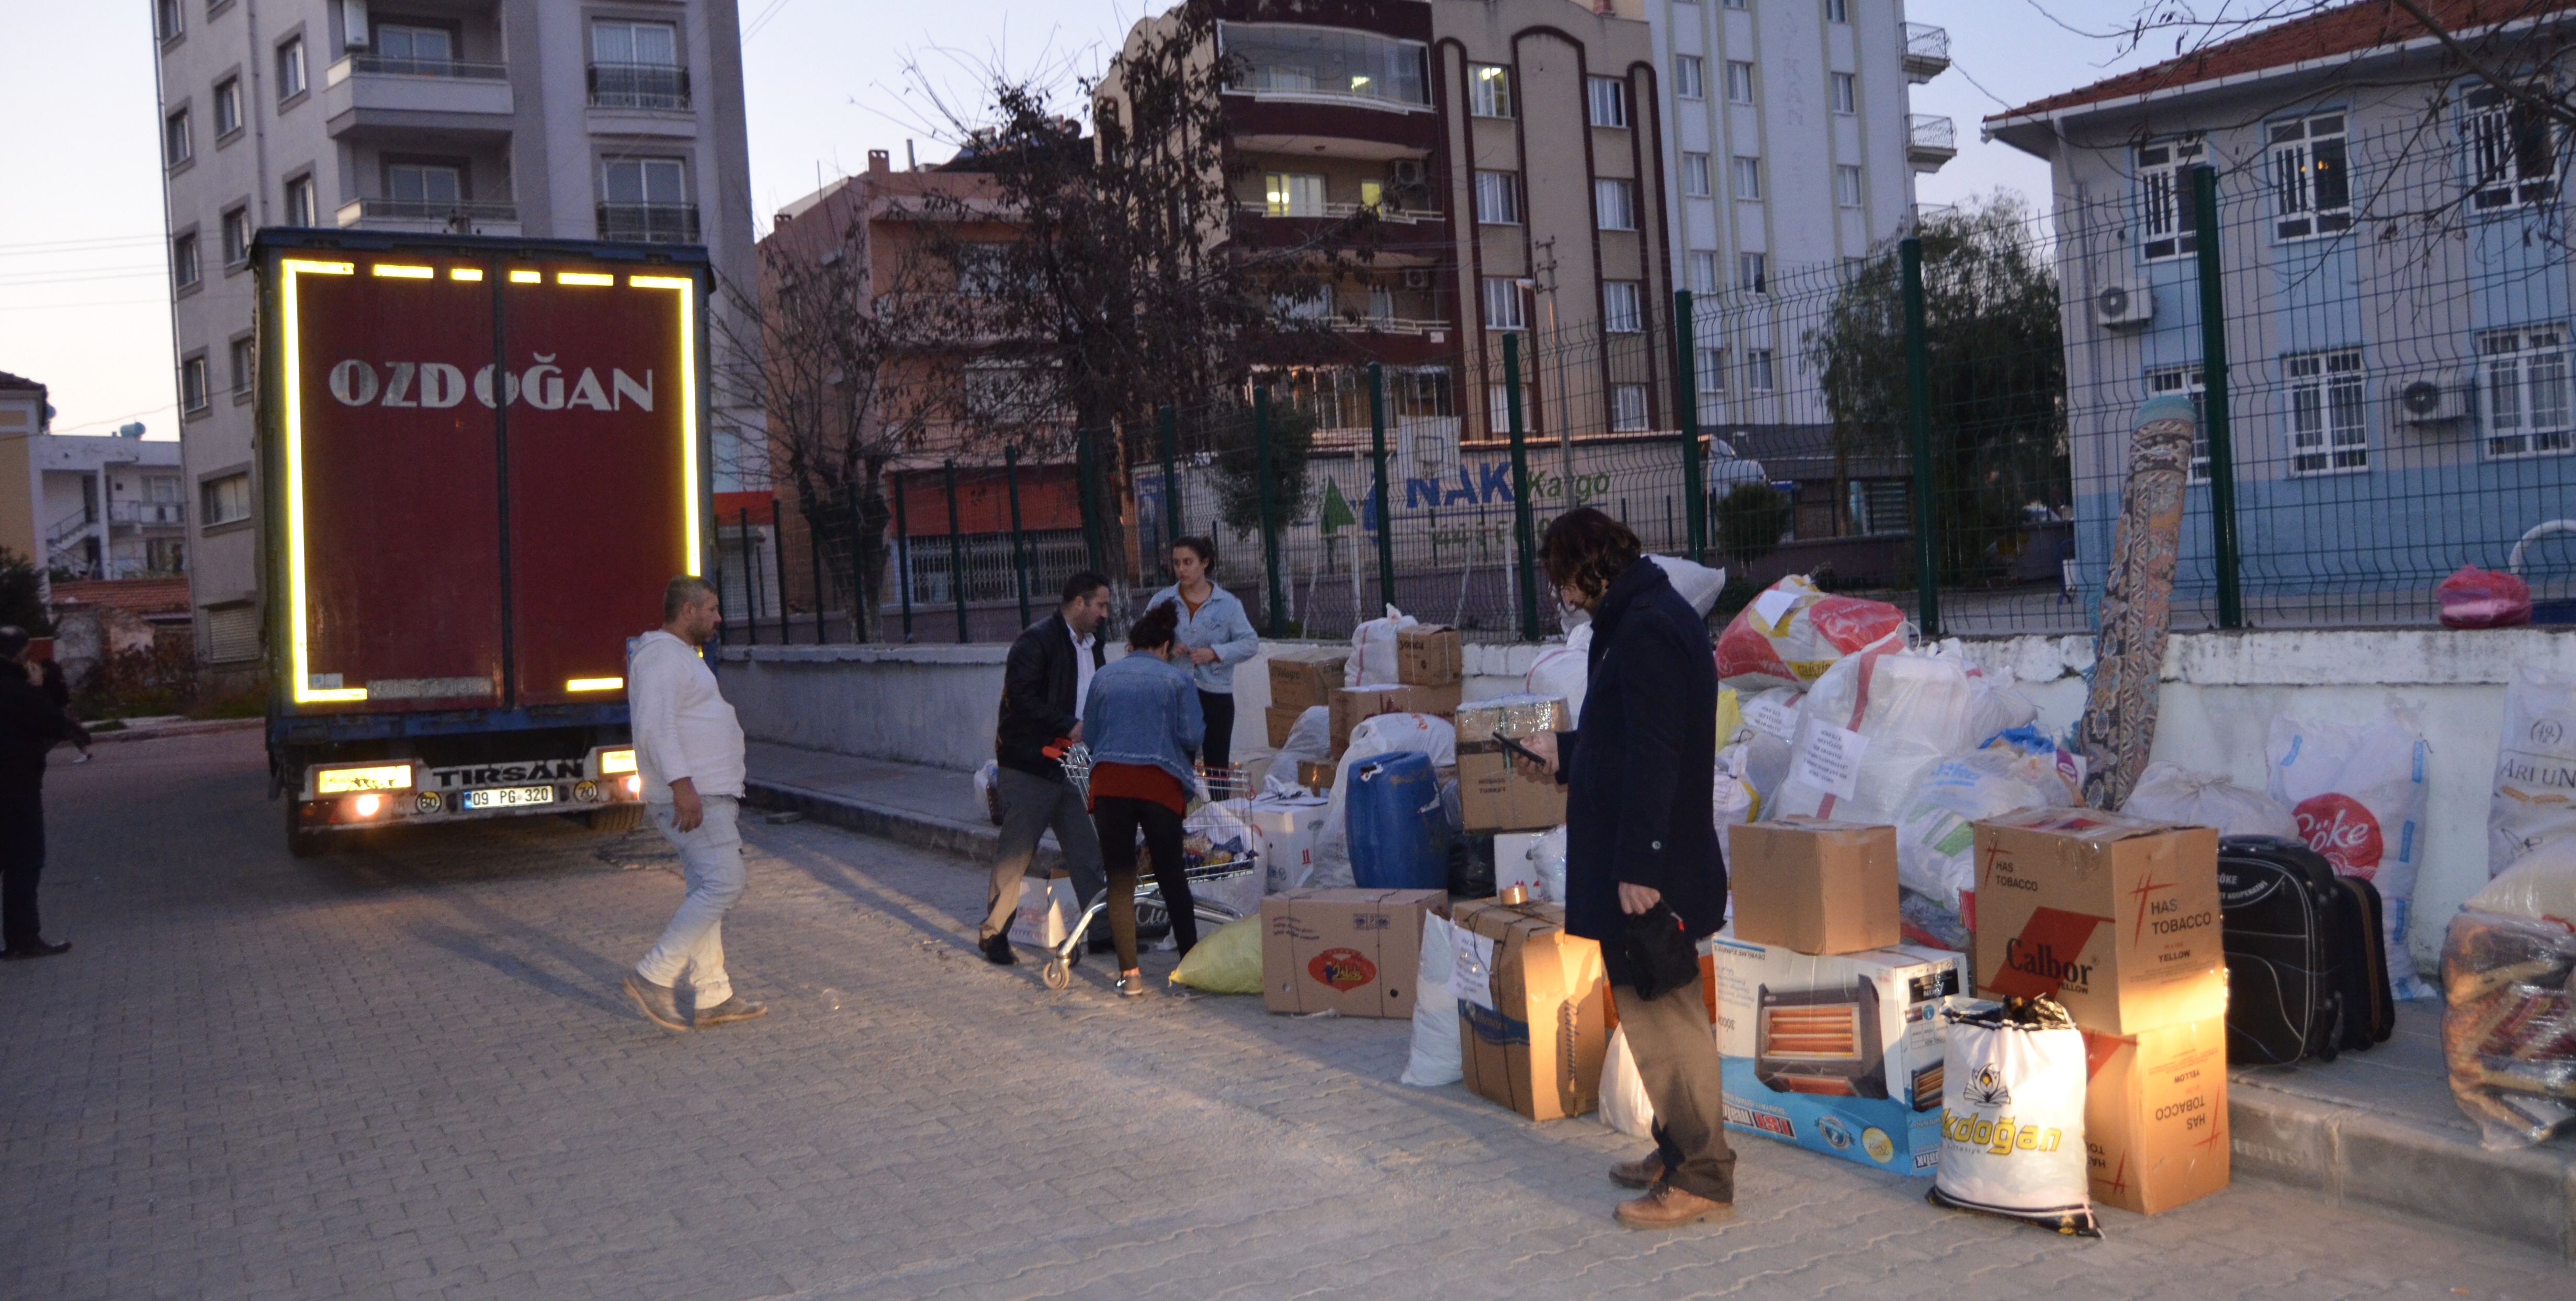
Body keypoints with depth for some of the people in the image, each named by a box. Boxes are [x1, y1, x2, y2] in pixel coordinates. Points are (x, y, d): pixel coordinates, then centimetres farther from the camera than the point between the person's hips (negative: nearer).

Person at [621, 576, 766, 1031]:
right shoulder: (662, 656, -12)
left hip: (708, 795, 11)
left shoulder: (681, 656, 22)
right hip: (692, 798, -11)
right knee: (723, 883, -15)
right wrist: (682, 787, -29)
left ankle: (713, 997, 12)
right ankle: (653, 977, -11)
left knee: (708, 890, 10)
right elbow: (655, 726, -22)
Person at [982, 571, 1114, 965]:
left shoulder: (1092, 645, 14)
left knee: (1087, 851, 5)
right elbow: (1020, 697, -21)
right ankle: (994, 933, 11)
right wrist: (1069, 727, -22)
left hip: (1072, 765, 7)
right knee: (1016, 851, 0)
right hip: (1030, 765, -7)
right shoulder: (1036, 641, -12)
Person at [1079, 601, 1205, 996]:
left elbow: (1089, 734, 14)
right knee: (1171, 872, 12)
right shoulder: (1176, 678, 3)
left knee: (1120, 877, 5)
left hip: (1108, 782, 1)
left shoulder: (1104, 678, 11)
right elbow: (1191, 735, -4)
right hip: (1160, 782, -1)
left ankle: (1129, 974, 4)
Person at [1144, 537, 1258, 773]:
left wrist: (1215, 653, -15)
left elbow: (1251, 643, -3)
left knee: (1217, 764, 3)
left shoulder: (1227, 604, 3)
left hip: (1216, 694, -1)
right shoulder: (1162, 601, 6)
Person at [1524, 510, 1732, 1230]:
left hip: (1647, 866, -11)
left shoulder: (1644, 630, -18)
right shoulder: (1658, 615, 15)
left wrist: (1638, 865, -24)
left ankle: (1700, 1177, 5)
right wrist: (1565, 749, 32)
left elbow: (1652, 756, -24)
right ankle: (1679, 1151, 29)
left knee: (1662, 1014, -4)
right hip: (1647, 855, 11)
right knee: (1656, 1009, 18)